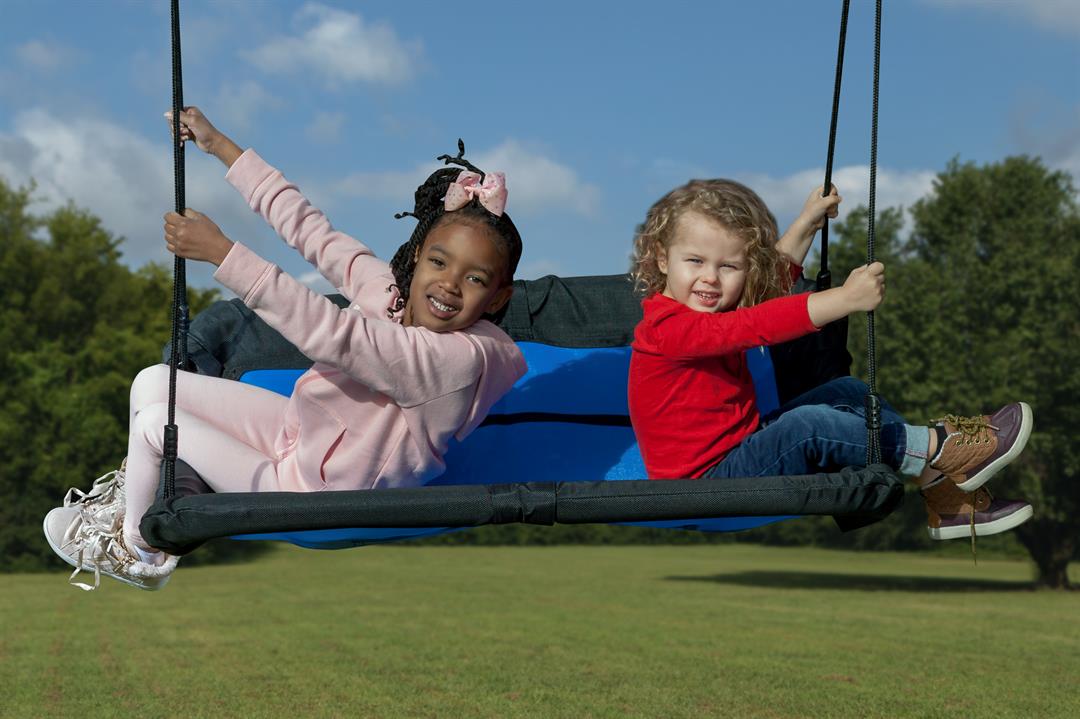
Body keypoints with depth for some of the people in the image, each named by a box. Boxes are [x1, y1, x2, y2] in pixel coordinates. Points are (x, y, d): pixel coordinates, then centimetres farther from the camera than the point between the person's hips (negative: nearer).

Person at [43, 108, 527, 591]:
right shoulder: (391, 288, -11)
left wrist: (223, 254, -39)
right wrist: (219, 146, -2)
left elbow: (331, 335, -40)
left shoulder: (461, 357, -34)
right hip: (299, 429, 8)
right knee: (152, 383, 11)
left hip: (318, 492, -8)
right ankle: (136, 484, 37)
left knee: (154, 422, -1)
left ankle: (136, 549, 24)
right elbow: (309, 230, -3)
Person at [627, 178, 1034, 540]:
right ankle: (939, 450, -16)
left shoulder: (709, 308, 7)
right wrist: (846, 299, -40)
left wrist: (808, 222, 22)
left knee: (847, 392, 5)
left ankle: (939, 498, 0)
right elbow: (757, 326, -35)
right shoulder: (667, 328, -23)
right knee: (809, 423, -30)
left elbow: (774, 278, 26)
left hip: (743, 445, 11)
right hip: (709, 481, -11)